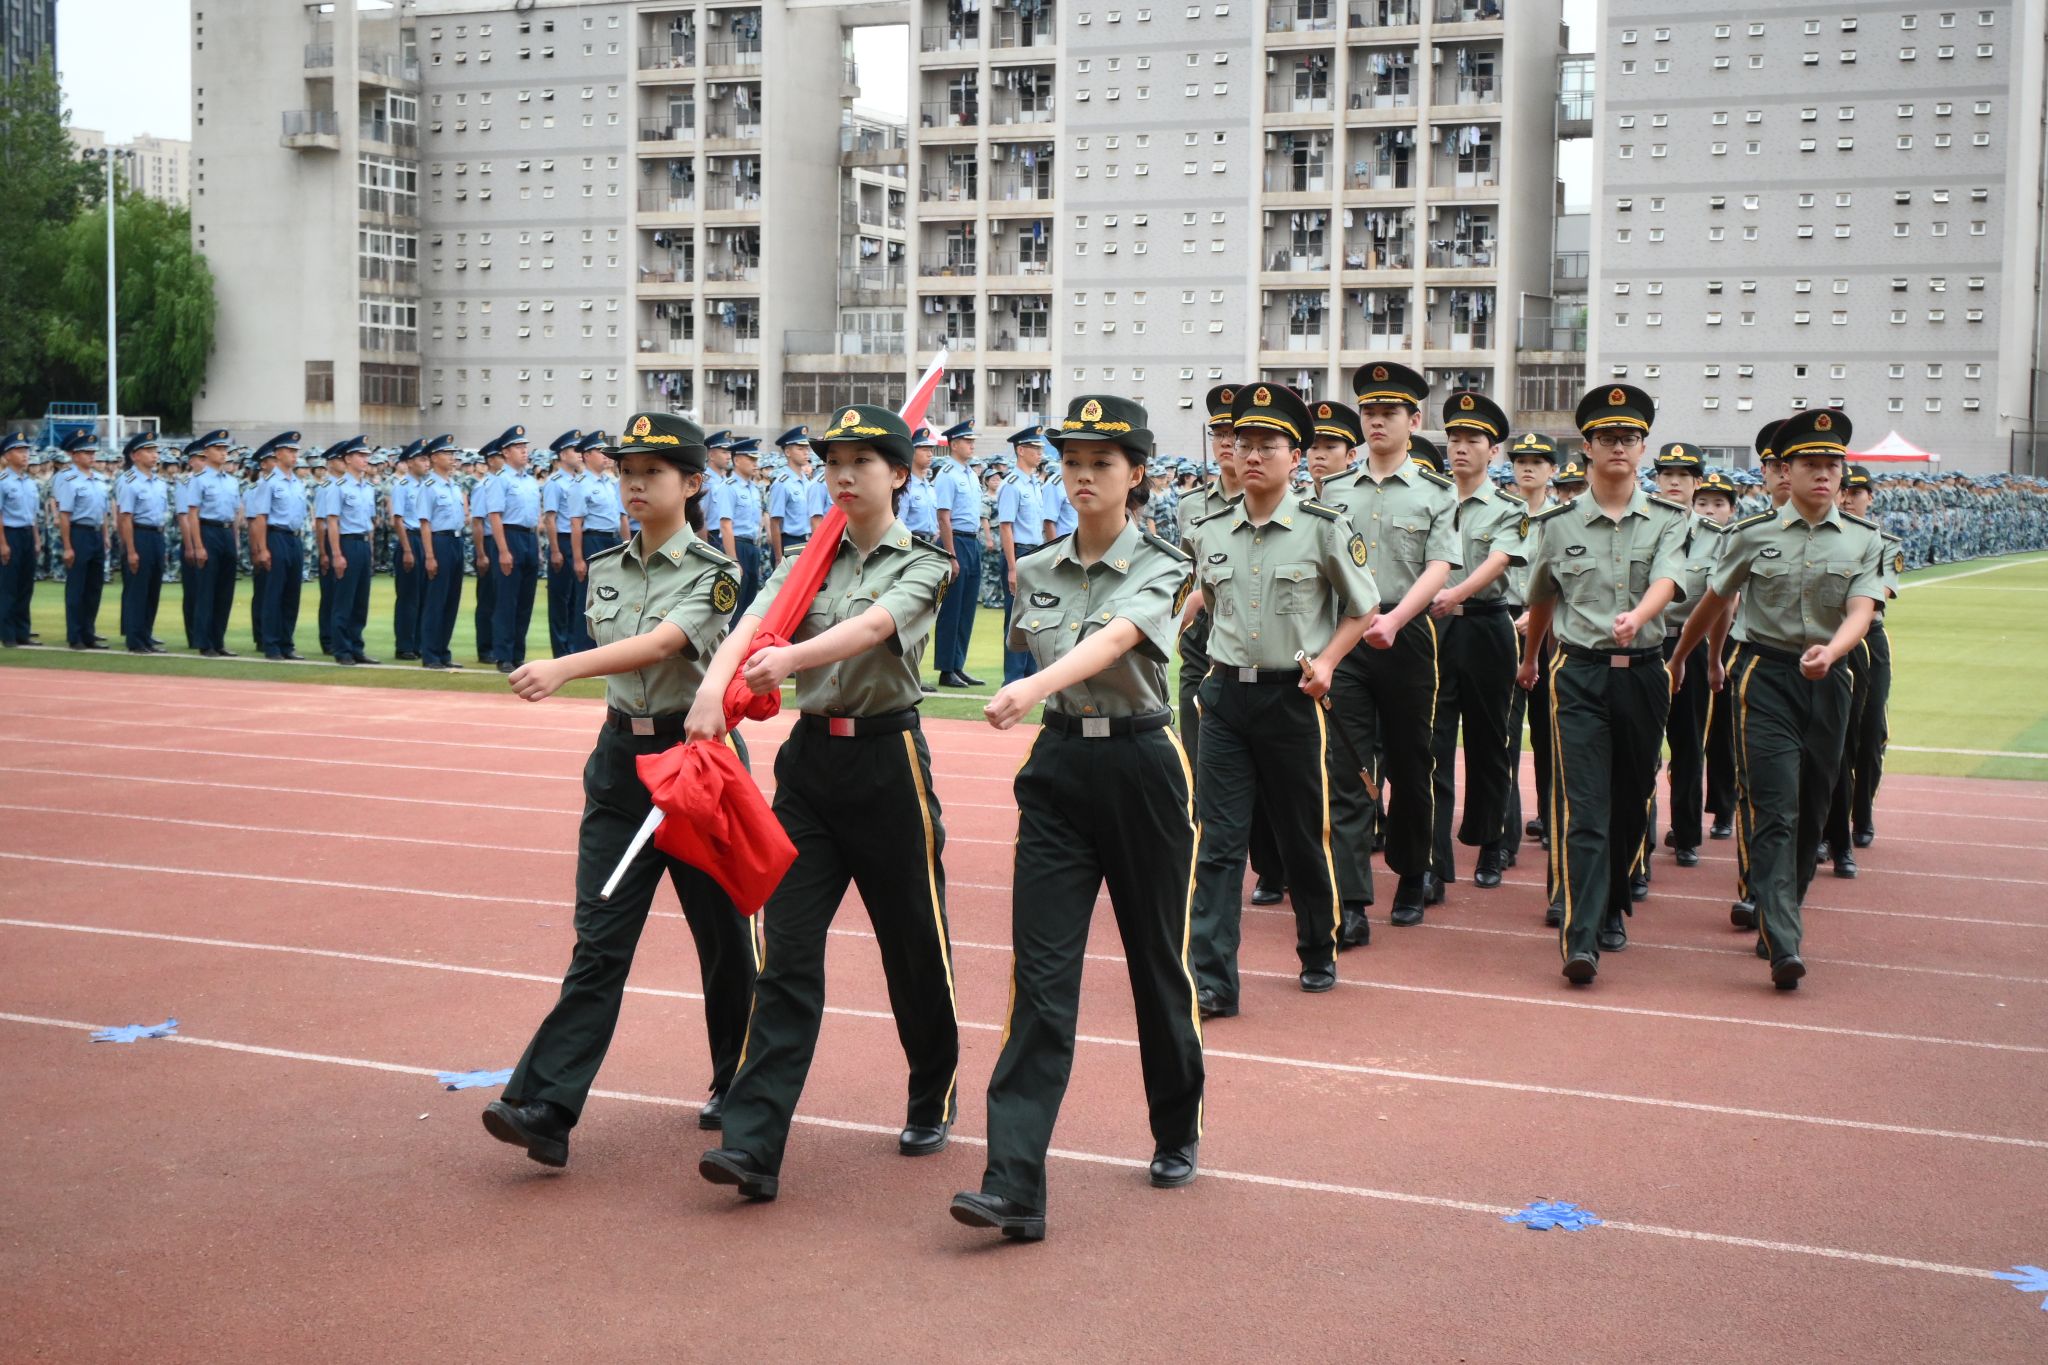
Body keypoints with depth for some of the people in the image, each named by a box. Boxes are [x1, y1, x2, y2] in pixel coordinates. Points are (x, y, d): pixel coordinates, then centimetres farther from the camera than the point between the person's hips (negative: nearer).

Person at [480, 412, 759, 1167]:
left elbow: (659, 646, -27)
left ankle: (738, 1088, 27)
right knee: (599, 942, -3)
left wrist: (562, 668, -39)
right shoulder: (605, 569, 9)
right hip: (619, 762, 4)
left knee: (724, 935, 9)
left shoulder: (713, 574, -10)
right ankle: (546, 1107, -10)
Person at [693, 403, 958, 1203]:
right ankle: (754, 1143, -9)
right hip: (808, 757, 3)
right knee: (787, 953, -4)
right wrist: (714, 685, -30)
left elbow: (872, 627, -22)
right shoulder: (805, 563, 10)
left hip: (887, 760, -3)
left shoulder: (921, 566, -1)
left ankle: (934, 1101, 33)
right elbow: (752, 626, -9)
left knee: (914, 942, 9)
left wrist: (792, 657, -40)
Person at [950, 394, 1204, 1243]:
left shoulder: (1160, 570, -8)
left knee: (1156, 958, 10)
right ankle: (1014, 1187, -12)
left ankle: (1177, 1134, 34)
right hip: (1058, 768, 3)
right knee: (1042, 973, -7)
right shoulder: (1036, 572, 6)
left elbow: (1112, 640, -28)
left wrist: (1031, 691, -42)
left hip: (1141, 767, -3)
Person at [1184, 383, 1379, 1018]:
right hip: (1225, 694, 2)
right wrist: (1225, 654, 12)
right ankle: (1211, 979, -3)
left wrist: (1326, 660, -10)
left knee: (1304, 836, 12)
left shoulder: (1323, 529, -7)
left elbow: (1363, 608, 3)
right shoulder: (1208, 532, 3)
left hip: (1292, 697, -2)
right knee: (1217, 840, -4)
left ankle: (1319, 954, 33)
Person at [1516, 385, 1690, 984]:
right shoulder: (1556, 524, 4)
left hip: (1643, 674, 2)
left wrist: (1636, 617, -37)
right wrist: (1529, 659, 32)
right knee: (1582, 806, -11)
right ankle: (1580, 939, -17)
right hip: (1579, 675, -1)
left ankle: (1611, 911, 31)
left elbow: (1666, 582, -16)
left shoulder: (1668, 520, 3)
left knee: (1630, 804, 11)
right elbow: (1541, 601, 20)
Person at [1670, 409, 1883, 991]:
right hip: (1765, 675, -3)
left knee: (1811, 812, 10)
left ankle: (1778, 916, 29)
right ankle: (1783, 947, -20)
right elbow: (1714, 603, 12)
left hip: (1829, 680, 3)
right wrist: (1676, 659, 21)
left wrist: (1828, 651, -30)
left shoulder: (1864, 539, 3)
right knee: (1774, 810, -13)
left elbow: (1861, 611, -10)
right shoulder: (1751, 535, -1)